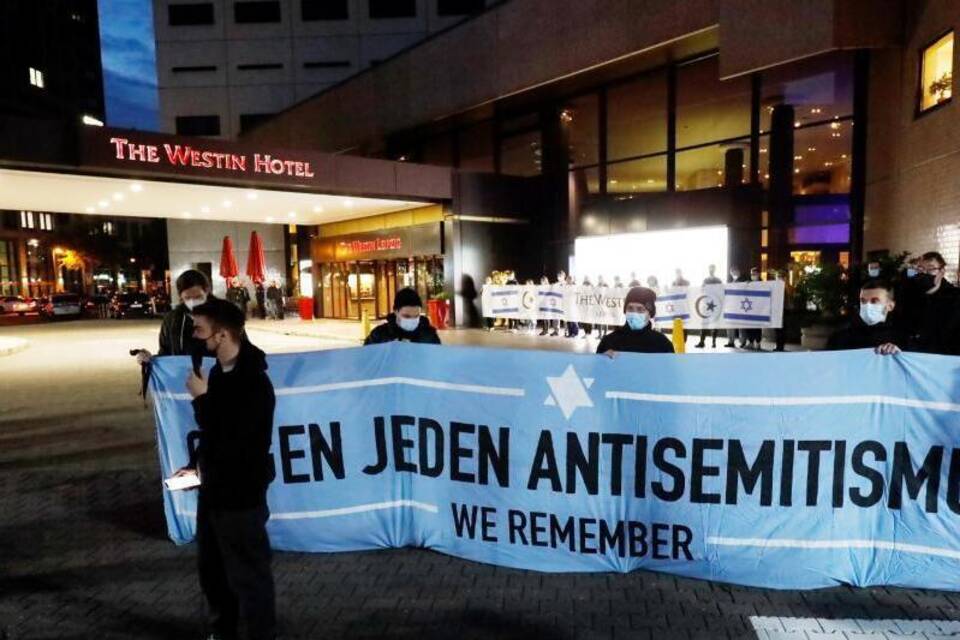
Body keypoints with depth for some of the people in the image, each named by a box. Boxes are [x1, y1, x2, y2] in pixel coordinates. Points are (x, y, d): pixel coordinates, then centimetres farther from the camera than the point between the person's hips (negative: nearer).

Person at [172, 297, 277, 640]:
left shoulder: (252, 383, -24)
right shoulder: (220, 371, 5)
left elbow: (229, 439, -28)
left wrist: (201, 398, -20)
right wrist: (195, 464, 10)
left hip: (241, 496, -10)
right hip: (214, 489, 10)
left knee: (248, 576, 5)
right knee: (211, 567, 25)